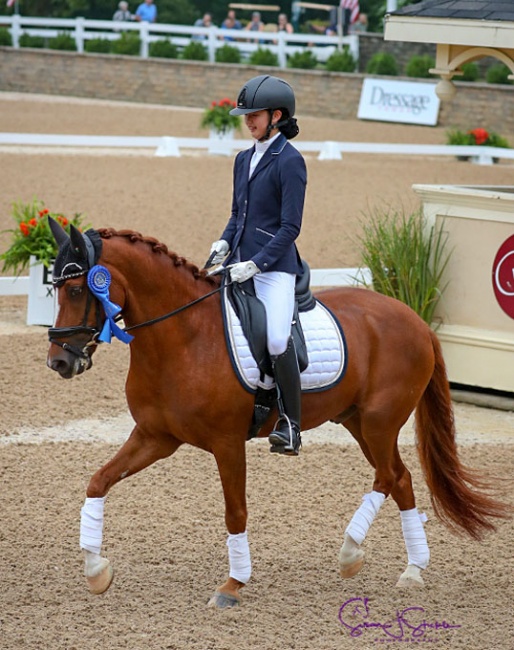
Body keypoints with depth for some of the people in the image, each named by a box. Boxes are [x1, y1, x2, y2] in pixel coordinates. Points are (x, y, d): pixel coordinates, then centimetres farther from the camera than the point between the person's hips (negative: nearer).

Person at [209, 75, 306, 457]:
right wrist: (224, 243, 4)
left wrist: (256, 264, -19)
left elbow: (290, 226, -12)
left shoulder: (289, 161, -8)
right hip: (240, 264, 8)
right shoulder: (244, 159, 15)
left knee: (277, 340, -22)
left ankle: (291, 425, -11)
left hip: (274, 267, -8)